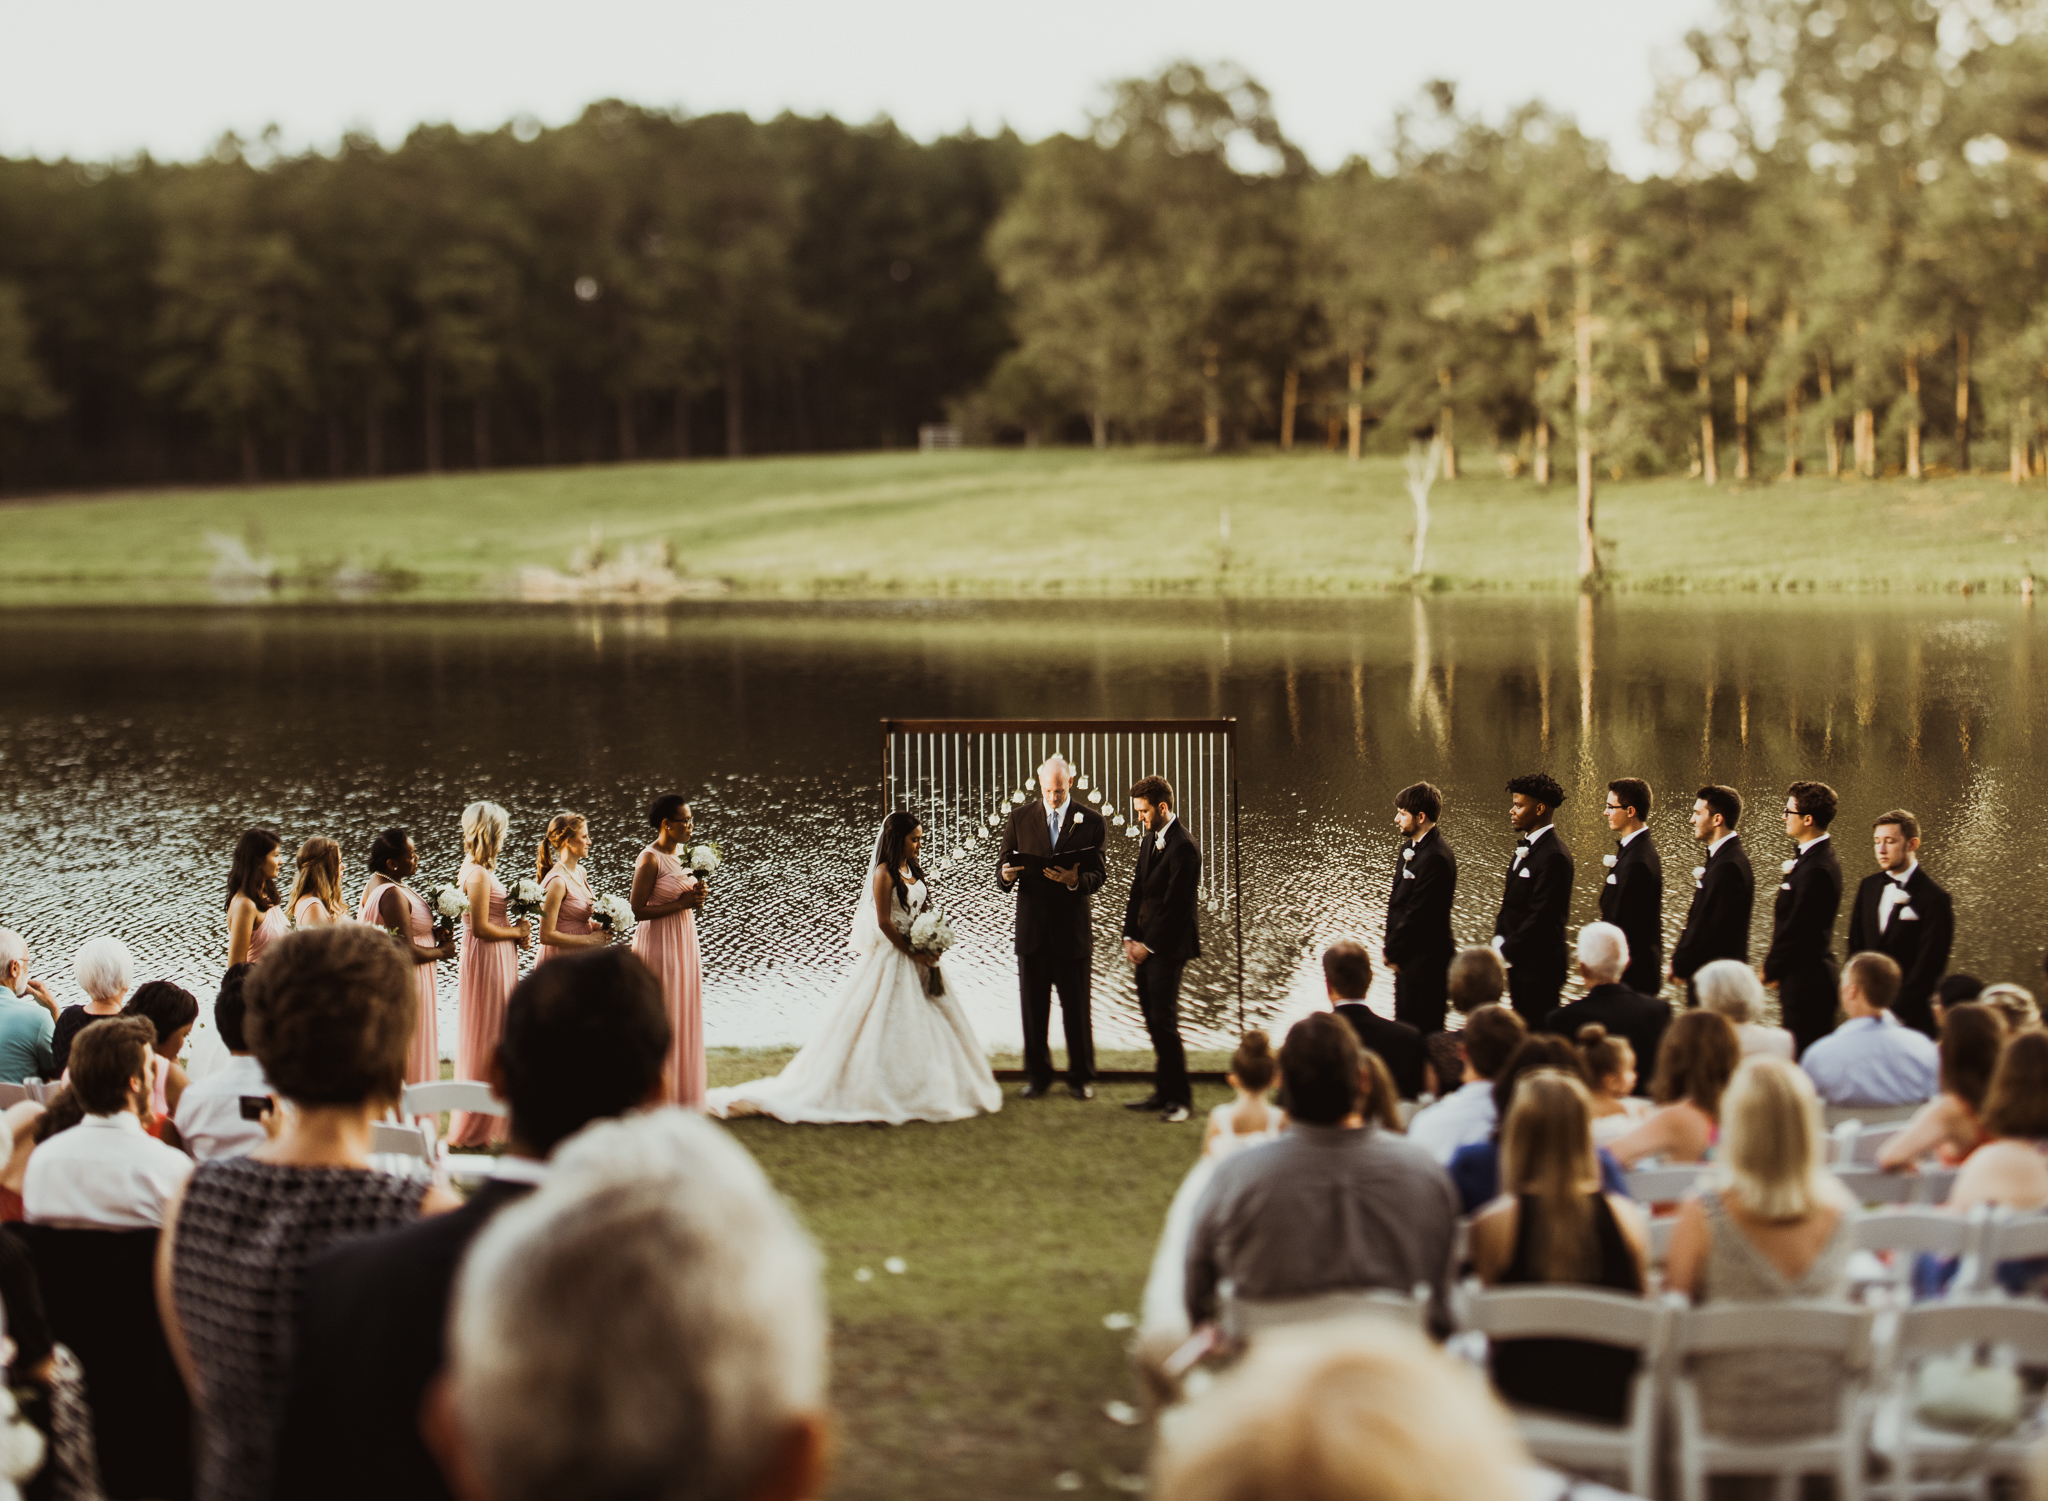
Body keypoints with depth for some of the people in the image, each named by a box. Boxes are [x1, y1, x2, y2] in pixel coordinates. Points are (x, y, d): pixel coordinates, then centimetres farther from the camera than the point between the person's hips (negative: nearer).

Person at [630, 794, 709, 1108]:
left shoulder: (683, 853, 9)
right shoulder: (650, 859, -16)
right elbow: (638, 909, -19)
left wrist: (698, 894, -2)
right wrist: (682, 903, -19)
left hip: (684, 945, 8)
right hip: (659, 945, -8)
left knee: (683, 1019, 12)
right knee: (660, 1022, -2)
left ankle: (680, 1093, 19)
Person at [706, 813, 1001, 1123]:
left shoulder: (912, 870, 11)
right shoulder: (884, 873, -13)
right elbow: (884, 922, -16)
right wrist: (912, 954, -14)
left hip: (917, 957, 9)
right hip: (892, 956, -9)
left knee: (926, 1024, 9)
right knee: (886, 1025, -6)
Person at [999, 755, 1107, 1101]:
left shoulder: (1091, 822, 2)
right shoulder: (1019, 818, 7)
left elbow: (1098, 875, -3)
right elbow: (1003, 865, 6)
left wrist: (1076, 880, -24)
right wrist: (1006, 875, -18)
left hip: (1073, 928, -1)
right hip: (1032, 926, 2)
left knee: (1077, 1007, 3)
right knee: (1033, 1007, 5)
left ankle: (1081, 1078, 13)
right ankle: (1038, 1077, 15)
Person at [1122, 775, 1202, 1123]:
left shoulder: (1184, 847, -15)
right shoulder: (1149, 841, 14)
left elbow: (1177, 905, -17)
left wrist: (1149, 946, -13)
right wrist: (1130, 937, 7)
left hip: (1167, 949, -9)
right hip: (1145, 946, 9)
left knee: (1164, 1021, -7)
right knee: (1153, 1023, 10)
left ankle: (1179, 1097, 1)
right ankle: (1163, 1091, 16)